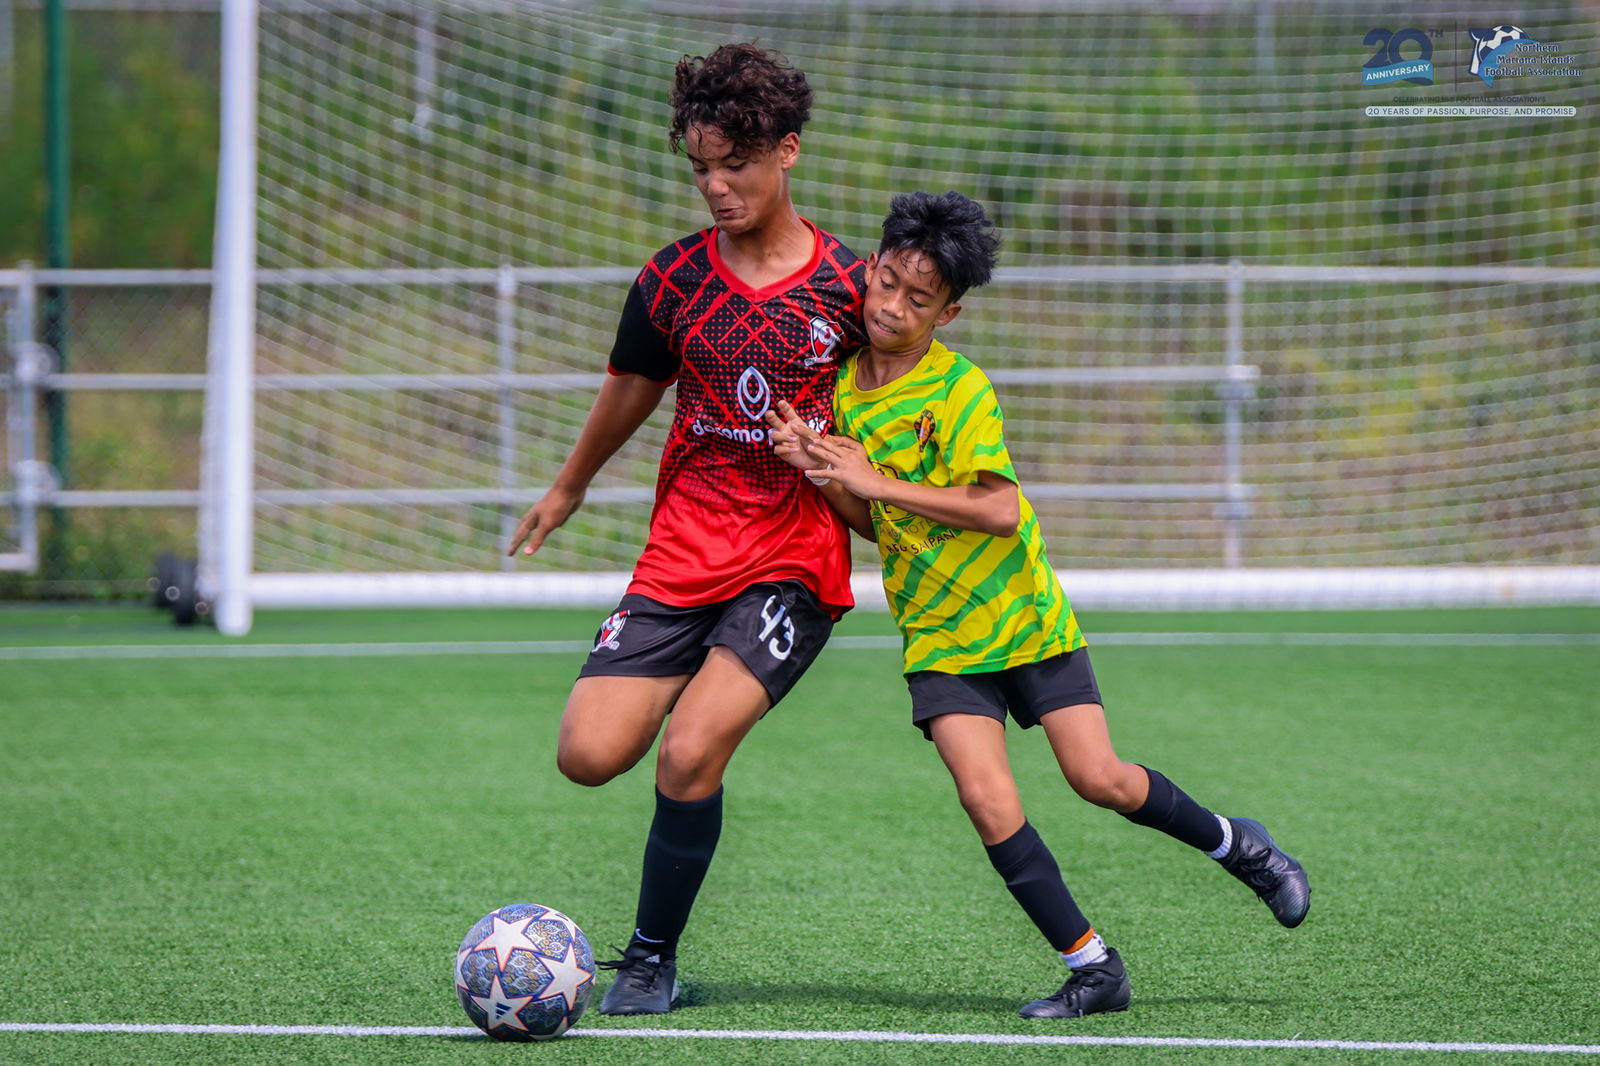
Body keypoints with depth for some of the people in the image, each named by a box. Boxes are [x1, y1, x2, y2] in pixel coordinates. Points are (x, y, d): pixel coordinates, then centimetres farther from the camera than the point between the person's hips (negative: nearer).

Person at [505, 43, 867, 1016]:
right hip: (686, 547, 3)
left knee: (689, 753, -20)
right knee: (589, 754, -11)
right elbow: (632, 394, 21)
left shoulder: (848, 282, -3)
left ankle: (654, 959, 0)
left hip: (797, 559, -3)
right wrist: (569, 488, 33)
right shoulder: (674, 280, 3)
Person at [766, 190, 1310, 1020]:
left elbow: (998, 510, -27)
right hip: (937, 636, 4)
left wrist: (875, 480, -28)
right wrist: (820, 476, -11)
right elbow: (870, 522, 9)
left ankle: (1235, 845, 25)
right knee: (987, 800, -12)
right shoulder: (845, 383, 2)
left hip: (1022, 611, -4)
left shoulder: (958, 386, -17)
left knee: (1098, 778, -5)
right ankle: (1092, 968, -3)